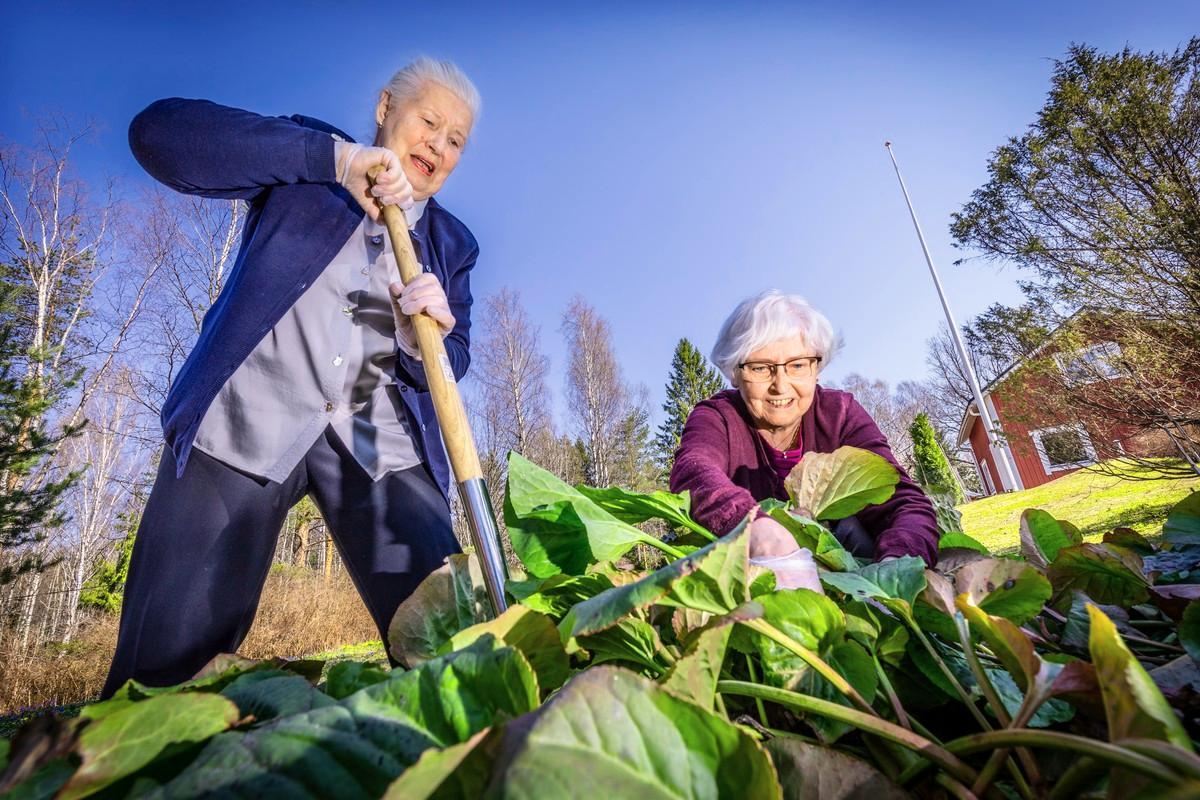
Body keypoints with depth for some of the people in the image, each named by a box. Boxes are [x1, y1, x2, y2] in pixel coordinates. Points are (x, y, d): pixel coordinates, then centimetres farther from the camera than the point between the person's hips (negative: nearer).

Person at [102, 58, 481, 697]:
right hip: (244, 422, -1)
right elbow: (157, 133, -3)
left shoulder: (453, 243, 17)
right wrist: (335, 156, -11)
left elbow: (450, 363, 9)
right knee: (166, 659, -2)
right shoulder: (307, 159, 12)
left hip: (381, 442, 2)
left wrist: (427, 336, -16)